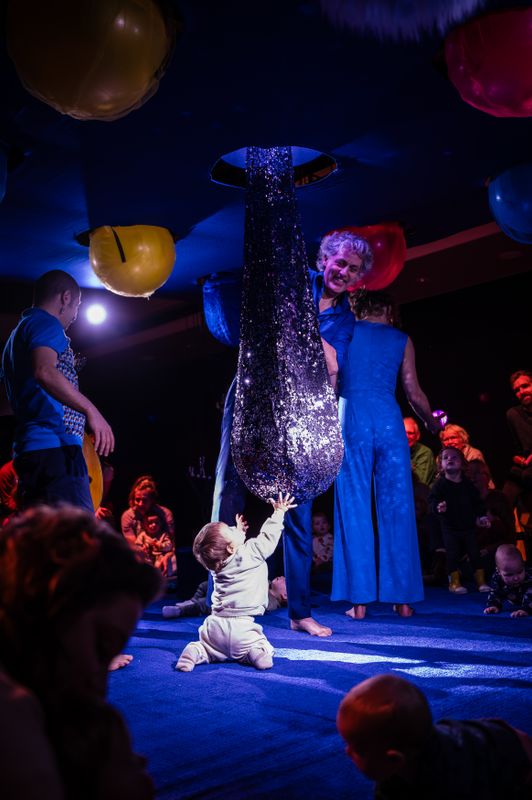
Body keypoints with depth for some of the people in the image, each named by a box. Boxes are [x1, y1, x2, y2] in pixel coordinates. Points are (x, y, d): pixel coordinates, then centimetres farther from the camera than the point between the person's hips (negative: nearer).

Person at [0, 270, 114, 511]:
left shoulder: (19, 331, 28)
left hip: (28, 449, 10)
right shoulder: (46, 323, -2)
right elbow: (45, 371, -21)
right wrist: (91, 410, -17)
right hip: (55, 446, -10)